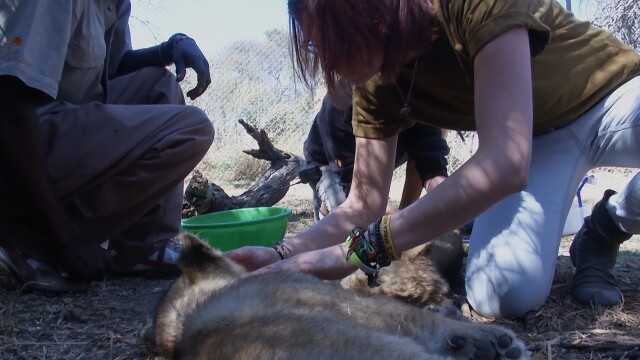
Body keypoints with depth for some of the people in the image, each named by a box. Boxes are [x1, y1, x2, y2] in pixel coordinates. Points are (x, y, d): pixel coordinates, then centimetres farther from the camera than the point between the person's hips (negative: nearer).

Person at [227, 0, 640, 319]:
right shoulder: (378, 87, -13)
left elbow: (505, 163, -42)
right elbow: (364, 206, -6)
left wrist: (358, 249, -44)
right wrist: (282, 253, -23)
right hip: (542, 141, 3)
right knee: (503, 294, -26)